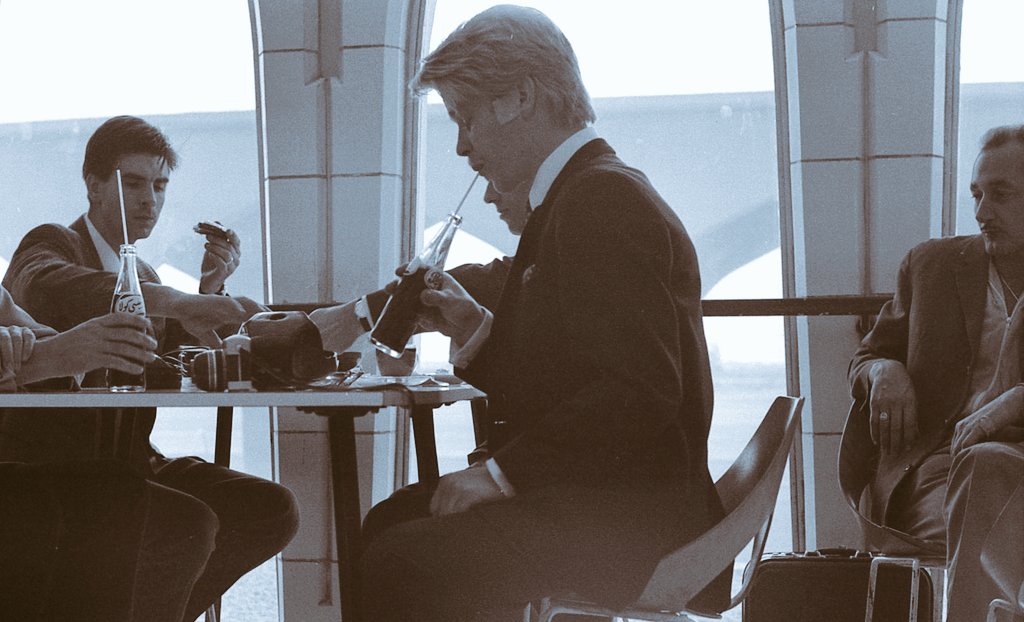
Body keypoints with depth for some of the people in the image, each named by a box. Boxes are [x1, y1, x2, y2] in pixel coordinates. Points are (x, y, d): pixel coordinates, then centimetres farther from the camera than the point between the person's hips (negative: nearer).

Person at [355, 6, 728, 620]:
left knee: (400, 565, -25)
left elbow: (640, 391, -24)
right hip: (590, 495, 11)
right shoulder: (575, 198, 19)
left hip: (636, 518, -11)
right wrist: (479, 332, 8)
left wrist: (504, 471, -21)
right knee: (388, 522, 11)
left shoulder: (605, 197, -14)